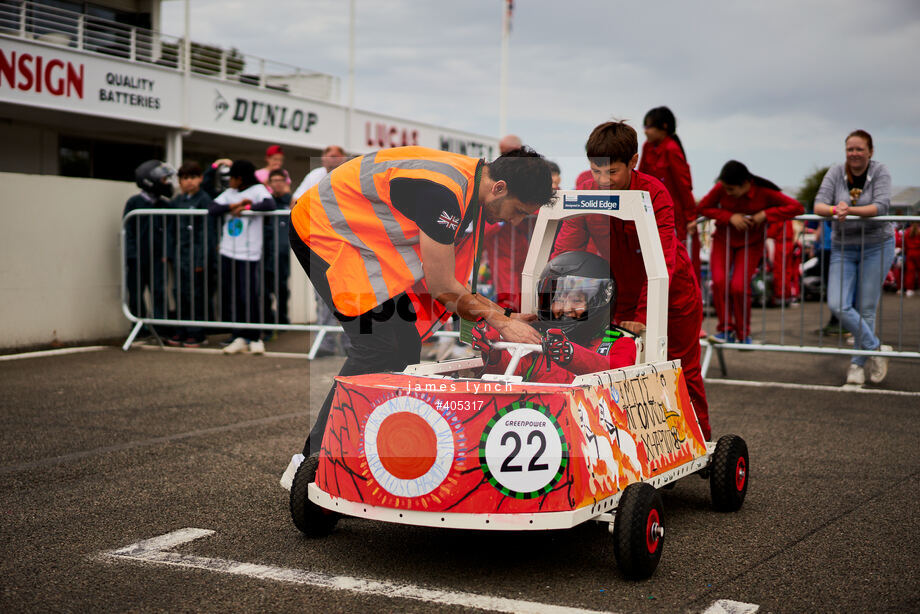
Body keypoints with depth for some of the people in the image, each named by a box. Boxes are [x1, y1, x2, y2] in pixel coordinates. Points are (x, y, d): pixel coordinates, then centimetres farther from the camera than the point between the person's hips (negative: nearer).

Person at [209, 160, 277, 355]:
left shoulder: (257, 189, -1)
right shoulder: (229, 193, 13)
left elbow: (270, 204, -19)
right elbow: (212, 208, -1)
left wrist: (246, 207, -15)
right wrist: (234, 205, -12)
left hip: (249, 254, -5)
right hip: (228, 252, 5)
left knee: (249, 297, -4)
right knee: (229, 297, 5)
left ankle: (254, 338, 9)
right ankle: (239, 337, 13)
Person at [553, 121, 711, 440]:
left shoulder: (655, 194, -27)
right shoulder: (584, 193, -16)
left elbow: (661, 261, -33)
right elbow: (565, 251, -17)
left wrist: (643, 316, -41)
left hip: (673, 294, -3)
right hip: (623, 293, 3)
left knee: (683, 371, 9)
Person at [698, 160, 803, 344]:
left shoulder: (764, 192, -19)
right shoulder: (721, 189, -16)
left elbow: (797, 207, -18)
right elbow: (703, 207, -7)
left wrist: (766, 214, -27)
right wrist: (730, 217, -21)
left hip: (750, 244, -2)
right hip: (723, 240, 2)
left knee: (739, 286, -16)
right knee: (720, 281, -19)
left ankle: (743, 334, 4)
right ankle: (725, 328, -4)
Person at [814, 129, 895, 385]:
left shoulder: (880, 172, -6)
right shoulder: (836, 173, 0)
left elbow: (882, 206, -19)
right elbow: (818, 205, -9)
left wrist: (850, 210, -34)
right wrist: (834, 209, -32)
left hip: (877, 246, -2)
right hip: (843, 247, 3)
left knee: (866, 308, -1)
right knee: (837, 305, -11)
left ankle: (858, 363, 14)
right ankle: (875, 348, 4)